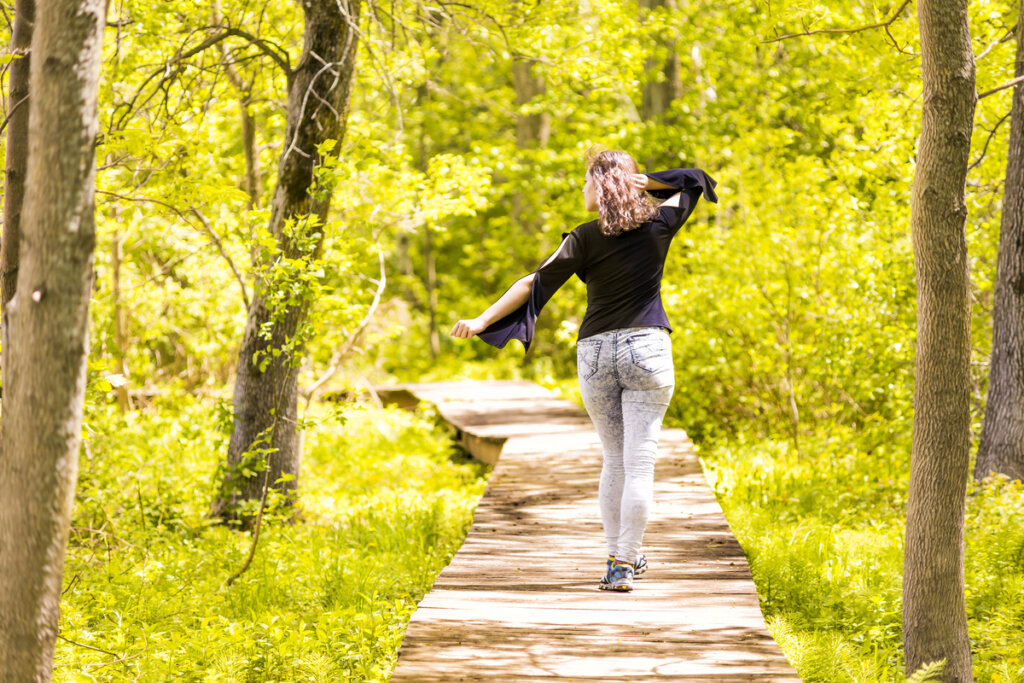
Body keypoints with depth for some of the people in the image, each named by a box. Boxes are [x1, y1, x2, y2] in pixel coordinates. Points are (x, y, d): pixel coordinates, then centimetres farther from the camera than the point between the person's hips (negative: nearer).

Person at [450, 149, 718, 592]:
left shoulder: (586, 238, -1)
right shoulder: (658, 226, 5)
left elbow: (535, 282, -6)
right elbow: (694, 182, 22)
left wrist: (483, 320, -4)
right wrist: (644, 182, 6)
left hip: (595, 353, 1)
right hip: (647, 348, -1)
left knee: (614, 459, 15)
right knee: (639, 462, -3)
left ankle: (619, 556, 19)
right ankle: (622, 565, -9)